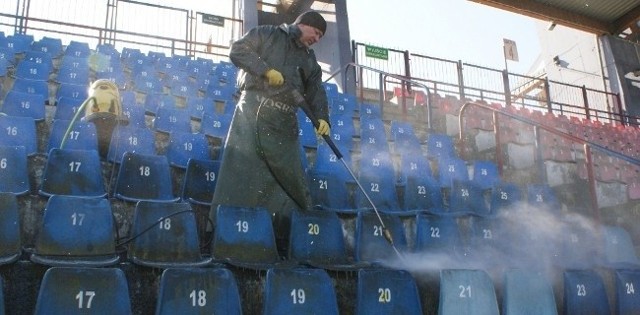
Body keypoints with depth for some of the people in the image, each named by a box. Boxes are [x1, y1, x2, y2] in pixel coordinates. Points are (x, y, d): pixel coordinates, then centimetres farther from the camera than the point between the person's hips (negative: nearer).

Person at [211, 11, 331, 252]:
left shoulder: (309, 60, 24)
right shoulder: (267, 34, 12)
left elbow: (316, 92, 12)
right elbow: (237, 50, 0)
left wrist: (321, 117, -8)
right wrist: (266, 69, -11)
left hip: (284, 120, 5)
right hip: (254, 108, -5)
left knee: (289, 177, 2)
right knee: (242, 167, -11)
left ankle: (288, 237, 9)